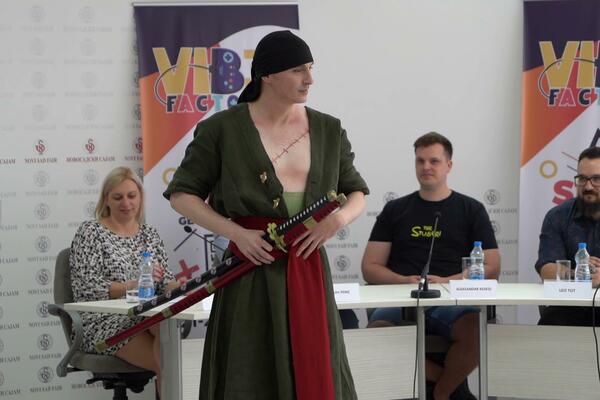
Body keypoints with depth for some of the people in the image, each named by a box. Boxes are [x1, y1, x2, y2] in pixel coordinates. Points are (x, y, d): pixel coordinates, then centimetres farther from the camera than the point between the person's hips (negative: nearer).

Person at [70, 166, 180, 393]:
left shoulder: (150, 234, 18)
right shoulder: (90, 233, 3)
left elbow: (165, 283, 15)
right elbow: (86, 289, -7)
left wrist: (177, 285, -10)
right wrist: (133, 285, -21)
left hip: (147, 318, 4)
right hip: (104, 322, -4)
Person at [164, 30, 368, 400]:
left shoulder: (328, 130, 7)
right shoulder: (223, 129, -4)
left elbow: (357, 193, 17)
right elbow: (182, 195, 1)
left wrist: (338, 219, -6)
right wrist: (236, 233, -12)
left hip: (309, 271, 4)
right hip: (252, 273, -3)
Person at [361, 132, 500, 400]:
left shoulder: (471, 210, 15)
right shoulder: (395, 210, 19)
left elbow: (491, 268, 7)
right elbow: (370, 268, 14)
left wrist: (447, 281, -9)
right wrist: (404, 281, -7)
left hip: (452, 301, -1)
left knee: (477, 330, -35)